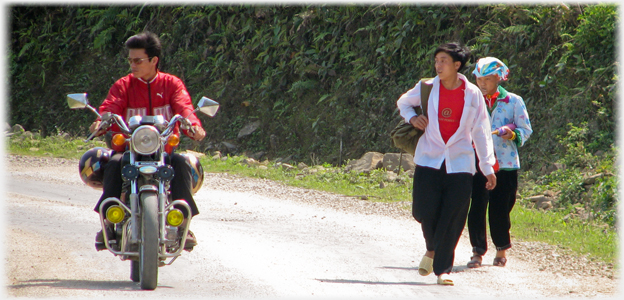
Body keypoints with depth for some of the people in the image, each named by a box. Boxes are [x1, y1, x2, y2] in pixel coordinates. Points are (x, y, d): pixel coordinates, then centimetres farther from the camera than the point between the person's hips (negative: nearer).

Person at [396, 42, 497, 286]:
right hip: (429, 160, 1)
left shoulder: (473, 94, 1)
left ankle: (443, 268, 0)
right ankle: (432, 249, 25)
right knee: (425, 211, -6)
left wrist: (488, 167, 4)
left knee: (452, 219, -6)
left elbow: (480, 132, 6)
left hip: (459, 164, -1)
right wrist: (412, 117, -1)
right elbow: (403, 102, 21)